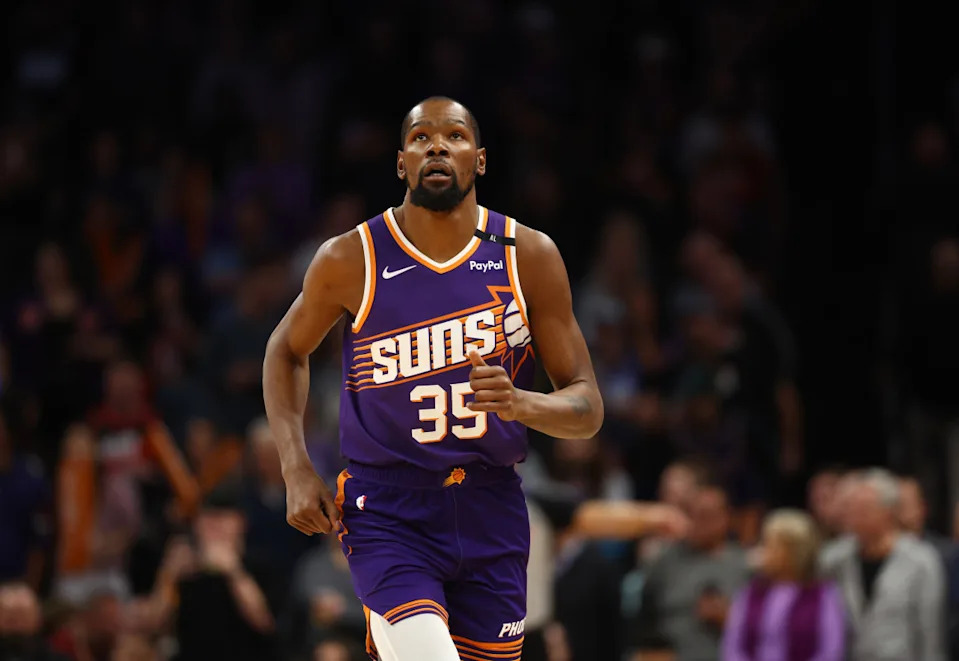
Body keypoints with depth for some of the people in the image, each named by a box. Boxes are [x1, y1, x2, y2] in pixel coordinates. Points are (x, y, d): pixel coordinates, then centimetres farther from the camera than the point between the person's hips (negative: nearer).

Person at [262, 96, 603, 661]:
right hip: (390, 513, -3)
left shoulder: (530, 257, -2)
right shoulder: (350, 260, -5)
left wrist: (520, 403, -21)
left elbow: (587, 408, 0)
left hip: (491, 511, 3)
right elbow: (288, 350, 14)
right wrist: (296, 470, 2)